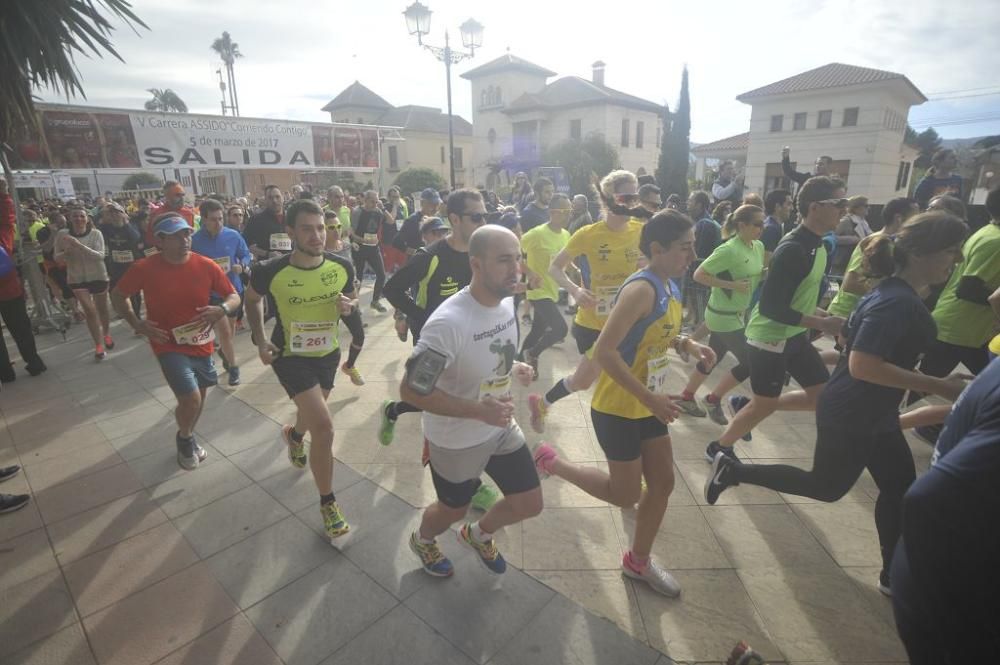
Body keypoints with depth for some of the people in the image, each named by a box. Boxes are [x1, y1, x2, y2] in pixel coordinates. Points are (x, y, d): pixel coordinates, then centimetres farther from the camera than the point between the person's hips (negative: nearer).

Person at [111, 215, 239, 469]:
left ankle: (188, 439, 49)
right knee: (191, 399, -16)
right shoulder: (145, 268, -14)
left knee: (200, 396, 19)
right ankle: (184, 438, 19)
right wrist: (136, 323, -13)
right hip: (169, 344, -3)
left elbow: (234, 296, -1)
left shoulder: (207, 266, -10)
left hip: (201, 344, 4)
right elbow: (118, 295, 2)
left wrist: (221, 310, -23)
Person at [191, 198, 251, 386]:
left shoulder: (233, 235, -7)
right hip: (211, 292, -3)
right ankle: (233, 366, 10)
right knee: (224, 331, -7)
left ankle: (224, 351, 50)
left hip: (234, 289, 4)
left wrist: (242, 266, -16)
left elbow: (246, 255, 4)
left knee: (231, 327, 22)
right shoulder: (195, 241, -14)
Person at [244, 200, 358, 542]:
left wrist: (350, 304, -17)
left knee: (313, 411, 28)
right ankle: (328, 503, 1)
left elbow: (351, 297, 6)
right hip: (291, 356, -4)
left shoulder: (342, 267, -15)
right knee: (323, 426, -18)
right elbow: (252, 299, 2)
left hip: (328, 353, 5)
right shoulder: (271, 272, -21)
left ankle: (294, 436, 67)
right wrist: (260, 339, -7)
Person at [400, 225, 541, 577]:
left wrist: (512, 368, -8)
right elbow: (410, 390, -28)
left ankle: (478, 534, 47)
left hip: (501, 428, 7)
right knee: (453, 509, 19)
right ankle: (422, 540, 58)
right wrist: (478, 410, -31)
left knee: (529, 505, 13)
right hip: (457, 440, -6)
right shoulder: (448, 323, -34)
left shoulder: (506, 301, -7)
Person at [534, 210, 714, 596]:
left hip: (648, 405, 9)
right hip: (617, 408, -9)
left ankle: (638, 562, 37)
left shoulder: (670, 288, 4)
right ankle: (552, 462, 25)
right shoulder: (642, 289, -25)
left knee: (663, 483, 16)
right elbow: (604, 351, -30)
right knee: (626, 495, 6)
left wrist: (686, 344, 1)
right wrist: (649, 397, -28)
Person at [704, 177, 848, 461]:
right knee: (765, 406, 5)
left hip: (795, 335, 9)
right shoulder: (792, 250, -25)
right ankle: (718, 448, 26)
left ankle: (745, 405, 23)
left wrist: (817, 313, 6)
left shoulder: (817, 244, 5)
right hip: (770, 338, -9)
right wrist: (821, 324, -22)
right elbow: (771, 307, -27)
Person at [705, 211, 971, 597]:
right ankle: (734, 470, 14)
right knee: (826, 487, 7)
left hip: (875, 414, 10)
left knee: (900, 490, 18)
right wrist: (937, 386, -27)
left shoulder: (901, 295, 5)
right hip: (850, 417, -10)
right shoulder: (897, 303, -26)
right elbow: (863, 365, -32)